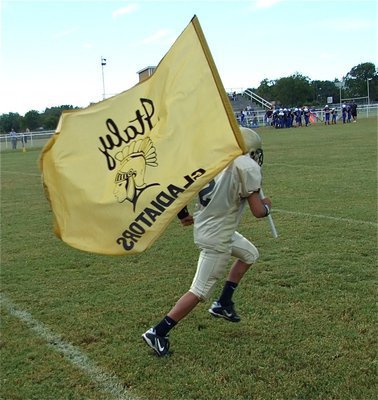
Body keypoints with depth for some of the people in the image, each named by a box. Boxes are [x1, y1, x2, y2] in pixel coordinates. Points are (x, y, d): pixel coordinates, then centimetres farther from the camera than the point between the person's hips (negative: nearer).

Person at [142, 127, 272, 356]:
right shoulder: (248, 167, -17)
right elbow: (257, 211, -16)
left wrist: (183, 214, 19)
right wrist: (267, 206, 7)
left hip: (205, 225, 9)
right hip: (216, 238, -9)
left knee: (250, 254, 27)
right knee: (200, 291, 0)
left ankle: (223, 303, 31)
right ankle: (158, 333, 3)